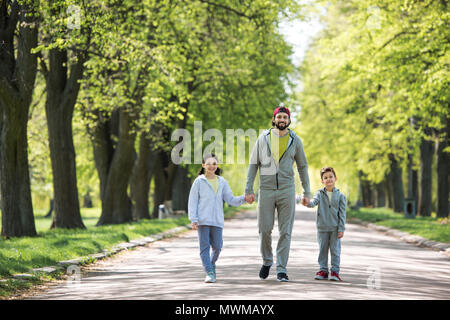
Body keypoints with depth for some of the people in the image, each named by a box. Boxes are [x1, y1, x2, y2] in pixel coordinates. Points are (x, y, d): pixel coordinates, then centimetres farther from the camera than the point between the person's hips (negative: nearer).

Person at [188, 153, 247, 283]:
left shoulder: (222, 182, 12)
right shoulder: (199, 181, 3)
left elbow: (231, 200, 13)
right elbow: (192, 201, 1)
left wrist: (244, 198, -4)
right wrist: (193, 219, -9)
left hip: (217, 220, 3)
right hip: (202, 220, -3)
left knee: (217, 246, 1)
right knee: (204, 246, -6)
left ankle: (212, 263, 30)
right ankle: (209, 273, -3)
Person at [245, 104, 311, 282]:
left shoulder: (295, 140, 5)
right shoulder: (263, 138, 3)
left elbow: (302, 167, 12)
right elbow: (253, 165, 5)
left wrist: (306, 192, 8)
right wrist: (249, 190, -2)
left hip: (286, 190, 0)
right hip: (266, 190, 0)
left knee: (285, 232, -3)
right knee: (264, 230, 0)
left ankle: (281, 269, 1)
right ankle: (267, 262, 24)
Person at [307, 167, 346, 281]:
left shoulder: (340, 196, 0)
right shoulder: (320, 194, 3)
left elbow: (342, 214, -1)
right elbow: (314, 202, -16)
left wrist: (341, 229, -6)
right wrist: (308, 203, -40)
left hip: (335, 228, -1)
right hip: (322, 228, 1)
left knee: (335, 250, 0)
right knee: (322, 249, 7)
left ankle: (335, 271, 5)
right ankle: (323, 270, 15)